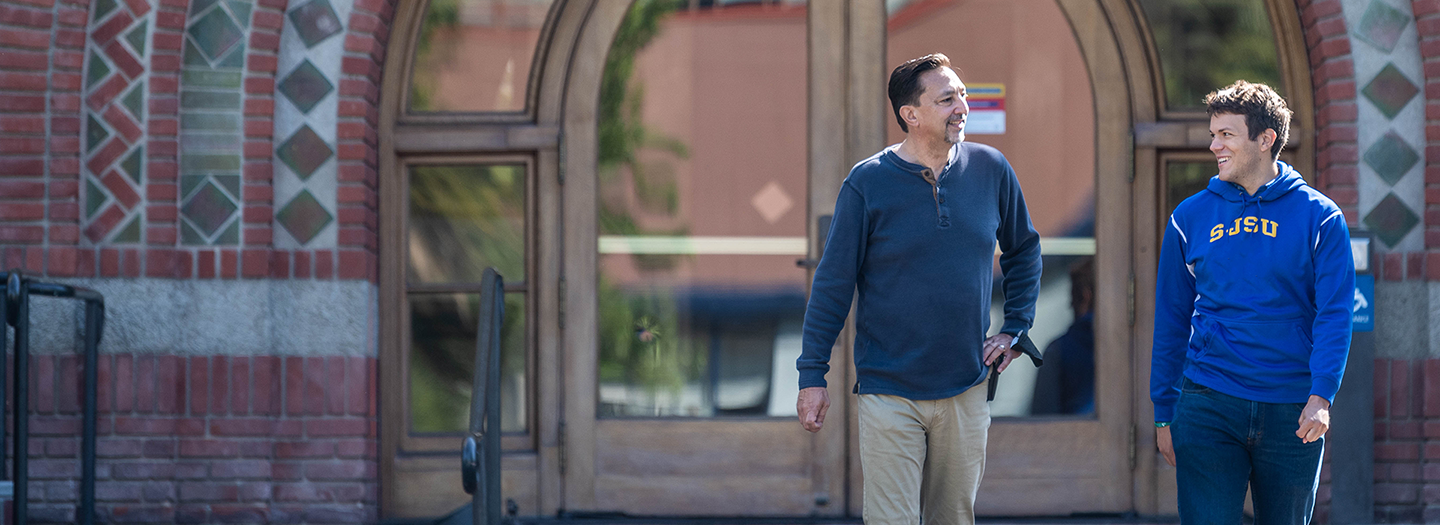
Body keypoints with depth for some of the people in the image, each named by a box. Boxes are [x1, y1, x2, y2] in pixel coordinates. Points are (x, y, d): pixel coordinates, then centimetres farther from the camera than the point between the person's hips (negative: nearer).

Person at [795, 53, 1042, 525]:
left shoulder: (991, 171, 2)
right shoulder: (868, 183, -7)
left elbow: (1024, 250, 20)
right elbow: (832, 283, -3)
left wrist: (1015, 329, 11)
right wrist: (812, 374, -5)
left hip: (966, 391, 3)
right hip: (889, 393, -3)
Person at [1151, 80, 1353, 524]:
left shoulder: (1319, 217, 2)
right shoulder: (1191, 217, 7)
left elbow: (1334, 316, -4)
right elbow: (1171, 321, 10)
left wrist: (1321, 396, -18)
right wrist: (1164, 414, 7)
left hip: (1291, 414, 0)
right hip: (1208, 404, 0)